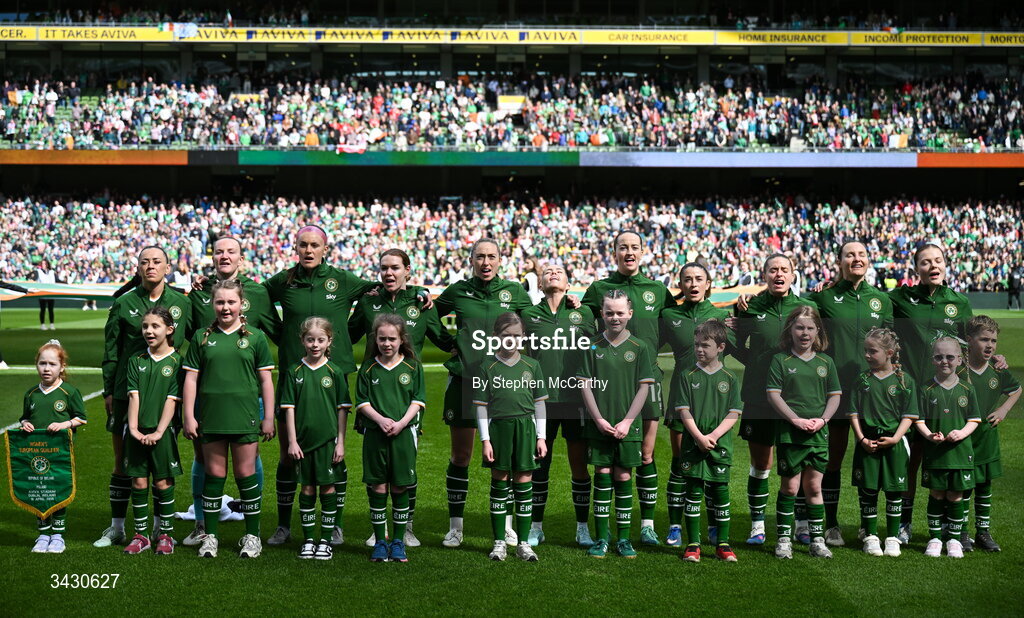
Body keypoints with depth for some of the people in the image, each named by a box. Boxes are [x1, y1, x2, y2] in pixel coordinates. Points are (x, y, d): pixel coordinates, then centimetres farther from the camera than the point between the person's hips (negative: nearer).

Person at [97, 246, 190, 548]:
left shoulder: (181, 303, 4)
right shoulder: (123, 303, 3)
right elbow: (111, 351, 5)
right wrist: (108, 391, 3)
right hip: (127, 390, 0)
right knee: (122, 461, 6)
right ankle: (116, 527, 18)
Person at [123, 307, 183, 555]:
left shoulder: (176, 362, -2)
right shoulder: (136, 361, 9)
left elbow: (172, 400, -7)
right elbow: (133, 396, 2)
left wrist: (159, 432, -13)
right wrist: (133, 428, -9)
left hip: (162, 432, -3)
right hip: (137, 432, 3)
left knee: (163, 483, 2)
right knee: (138, 482, 6)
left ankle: (165, 535, 12)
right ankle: (141, 535, 15)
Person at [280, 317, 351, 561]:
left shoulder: (334, 372, 0)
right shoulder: (295, 372, 3)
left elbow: (342, 410, 2)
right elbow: (289, 408, 3)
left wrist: (341, 442, -2)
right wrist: (292, 440, -2)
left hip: (328, 440, -1)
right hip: (303, 440, 1)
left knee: (327, 487, 3)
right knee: (307, 489, 7)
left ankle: (326, 540, 12)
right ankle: (308, 539, 17)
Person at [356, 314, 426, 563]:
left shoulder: (412, 367, 5)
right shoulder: (368, 368, 5)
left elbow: (418, 400, 2)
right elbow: (362, 402, 4)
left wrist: (401, 422, -12)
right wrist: (380, 419, -13)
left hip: (403, 434, 0)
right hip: (375, 434, 0)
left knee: (400, 488, 4)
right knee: (377, 488, 2)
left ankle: (398, 542, 14)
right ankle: (380, 541, 13)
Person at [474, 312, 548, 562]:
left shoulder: (532, 366, 7)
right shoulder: (488, 367, 2)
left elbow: (539, 403, 10)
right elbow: (481, 406, 2)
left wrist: (541, 436, 6)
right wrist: (484, 439, -3)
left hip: (525, 428, 1)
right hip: (498, 428, -1)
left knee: (524, 482, 3)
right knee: (499, 482, 4)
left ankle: (524, 542, 12)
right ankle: (499, 542, 14)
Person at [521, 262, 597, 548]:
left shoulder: (583, 312, 8)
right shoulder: (529, 315, 8)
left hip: (576, 399, 0)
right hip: (541, 400, 0)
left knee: (580, 467, 4)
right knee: (539, 466, 5)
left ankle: (582, 528, 17)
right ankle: (536, 527, 18)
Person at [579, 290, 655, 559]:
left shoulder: (639, 348, 1)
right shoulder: (593, 347, 3)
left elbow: (644, 387, 0)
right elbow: (586, 385, 3)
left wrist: (627, 421, -8)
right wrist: (599, 419, -7)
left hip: (628, 428, 0)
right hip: (599, 426, 1)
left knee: (624, 478, 4)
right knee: (602, 478, 4)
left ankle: (624, 539, 13)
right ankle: (602, 538, 11)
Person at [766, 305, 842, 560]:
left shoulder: (825, 362, 10)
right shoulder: (781, 360, -1)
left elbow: (835, 395, 11)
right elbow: (773, 395, -6)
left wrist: (823, 418, -6)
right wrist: (796, 420, -14)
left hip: (819, 433, 3)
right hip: (789, 433, -3)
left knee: (814, 486, 9)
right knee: (790, 486, 2)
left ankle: (817, 539, 18)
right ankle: (784, 539, 11)